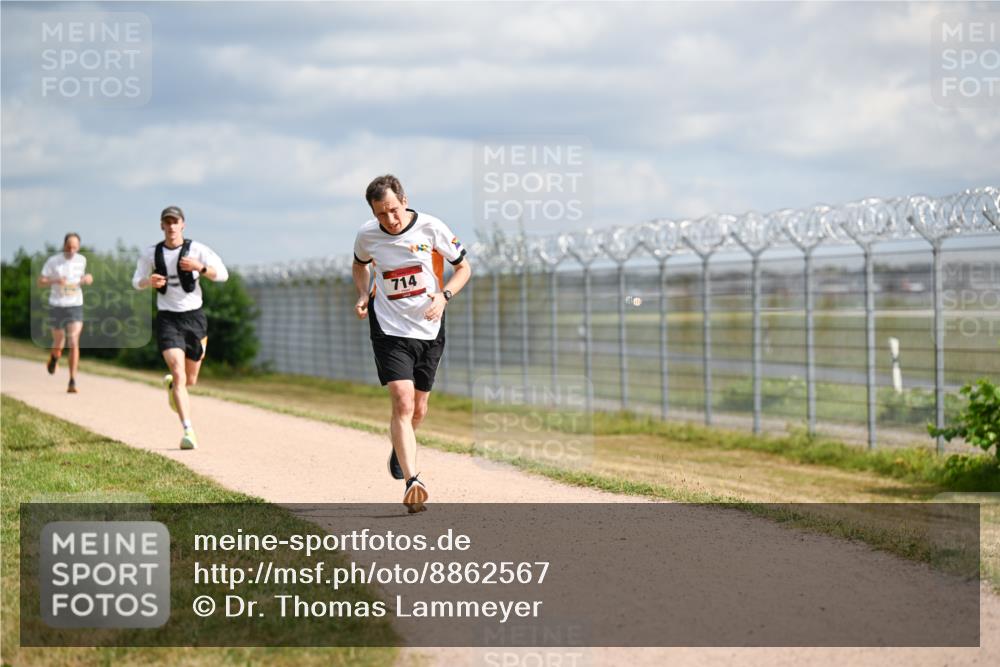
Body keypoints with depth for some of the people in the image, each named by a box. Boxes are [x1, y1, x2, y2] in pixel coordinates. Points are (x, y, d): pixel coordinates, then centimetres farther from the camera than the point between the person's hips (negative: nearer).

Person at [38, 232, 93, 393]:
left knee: (74, 343, -13)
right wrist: (55, 281, -25)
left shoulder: (81, 260, 3)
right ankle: (54, 356, 49)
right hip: (57, 306, -1)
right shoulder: (53, 261, -7)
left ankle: (72, 382, -12)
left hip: (76, 306, 1)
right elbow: (40, 282, -5)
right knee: (59, 344, 10)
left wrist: (87, 278, -1)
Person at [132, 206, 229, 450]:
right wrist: (149, 281, -10)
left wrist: (200, 267, -28)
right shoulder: (150, 254, 1)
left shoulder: (197, 249, -4)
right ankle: (188, 431, -21)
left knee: (190, 380, 13)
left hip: (194, 317, 1)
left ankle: (171, 384, 50)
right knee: (179, 375, -18)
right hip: (167, 319, -1)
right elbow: (137, 281, 14)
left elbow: (223, 275, -10)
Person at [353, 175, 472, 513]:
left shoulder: (431, 228, -10)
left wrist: (443, 296, -15)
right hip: (389, 330, -1)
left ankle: (400, 447, 46)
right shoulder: (367, 235, -5)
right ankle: (412, 481, -25)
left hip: (429, 331, 1)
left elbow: (464, 268, 2)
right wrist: (363, 294, 1)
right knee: (402, 403, -19)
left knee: (418, 411, 13)